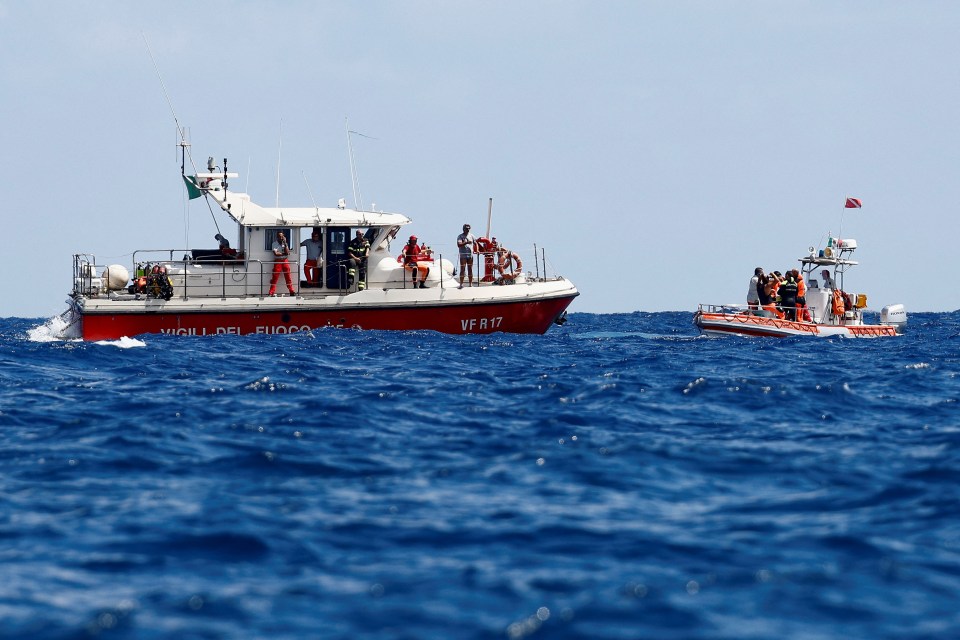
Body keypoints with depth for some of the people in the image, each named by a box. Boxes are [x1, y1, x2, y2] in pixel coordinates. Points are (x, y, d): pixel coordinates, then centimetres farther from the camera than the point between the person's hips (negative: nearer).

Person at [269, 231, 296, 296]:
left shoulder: (285, 243, 11)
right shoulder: (275, 244, -1)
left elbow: (287, 252, -5)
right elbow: (276, 253, -13)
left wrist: (285, 243, -8)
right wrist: (284, 253, -5)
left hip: (285, 261, 3)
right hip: (277, 261, -3)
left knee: (288, 277, 3)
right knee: (275, 277, -6)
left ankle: (292, 291, 7)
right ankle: (272, 293, -6)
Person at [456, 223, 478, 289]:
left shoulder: (471, 235, 11)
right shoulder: (460, 236, -1)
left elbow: (475, 243, 19)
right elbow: (459, 245, -15)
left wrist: (476, 250, 2)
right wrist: (466, 242, -26)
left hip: (470, 255, 4)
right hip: (463, 256, -4)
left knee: (470, 270, 7)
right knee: (462, 270, -6)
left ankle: (471, 284, 11)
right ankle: (461, 284, -5)